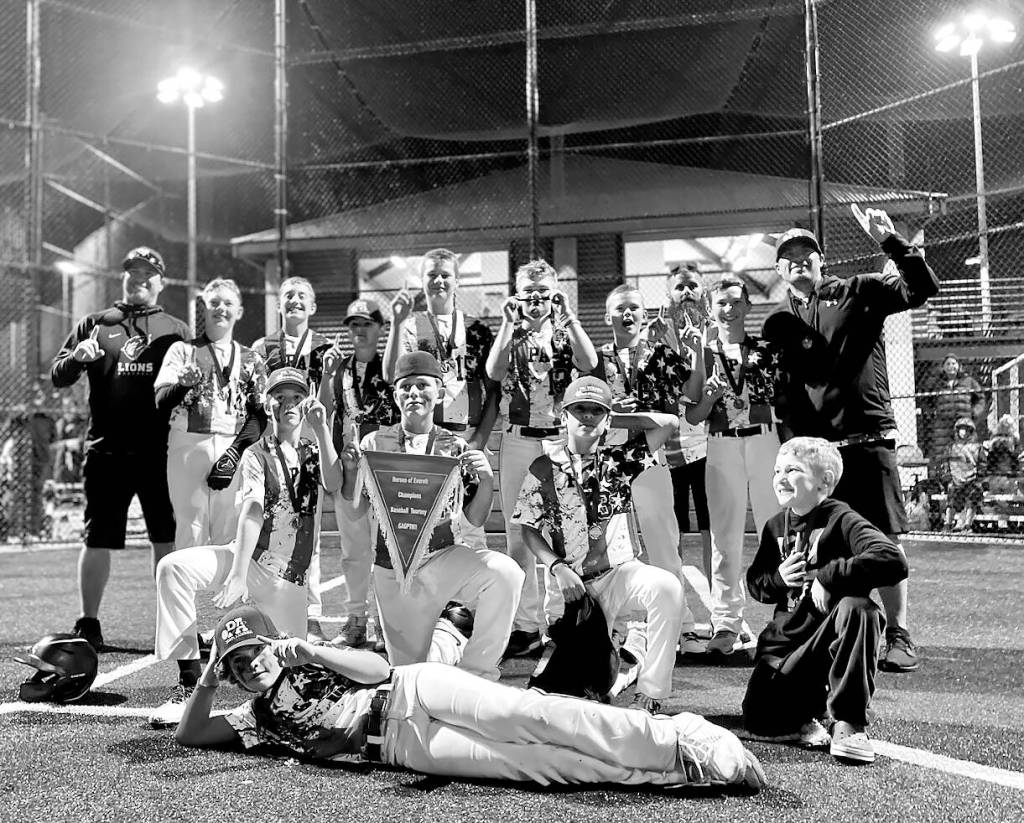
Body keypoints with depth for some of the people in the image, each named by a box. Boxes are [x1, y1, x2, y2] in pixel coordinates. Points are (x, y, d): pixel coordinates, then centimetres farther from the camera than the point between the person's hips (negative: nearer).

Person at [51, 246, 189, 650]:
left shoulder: (175, 330, 12)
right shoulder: (95, 325, 12)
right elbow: (57, 376, 9)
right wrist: (76, 357, -12)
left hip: (160, 453, 0)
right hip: (107, 452, 0)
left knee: (168, 541, 3)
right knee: (98, 541, 4)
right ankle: (88, 624, 16)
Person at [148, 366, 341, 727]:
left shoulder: (315, 451, 8)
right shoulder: (256, 454, 0)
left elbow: (334, 484, -15)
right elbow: (252, 513, -16)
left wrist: (321, 428, -21)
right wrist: (236, 575, -28)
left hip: (290, 576, 1)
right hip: (250, 557, -1)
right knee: (173, 566, -28)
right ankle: (189, 681, -21)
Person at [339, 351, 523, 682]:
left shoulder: (456, 447, 2)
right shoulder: (375, 443, 2)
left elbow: (475, 519, 4)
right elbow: (354, 513, 4)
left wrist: (487, 480, -14)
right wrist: (352, 469, -12)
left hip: (446, 558, 0)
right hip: (393, 571, 1)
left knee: (505, 572, -31)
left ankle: (476, 672, -15)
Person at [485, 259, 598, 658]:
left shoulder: (566, 331, 10)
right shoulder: (509, 333, 11)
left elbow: (589, 364, -11)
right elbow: (494, 372, -10)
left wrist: (568, 318, -10)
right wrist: (509, 323, -8)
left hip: (561, 439, -1)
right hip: (517, 441, 1)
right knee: (518, 534, 3)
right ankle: (526, 623, 11)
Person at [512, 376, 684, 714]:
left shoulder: (618, 459, 5)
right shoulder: (545, 468, 4)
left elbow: (668, 423, -4)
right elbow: (528, 530, 5)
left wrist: (614, 419, 3)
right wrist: (558, 567, -10)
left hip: (622, 570, 0)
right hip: (576, 584, 0)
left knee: (668, 586, -35)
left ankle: (649, 694, -24)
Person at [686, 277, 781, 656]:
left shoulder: (765, 349, 8)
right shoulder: (703, 354, 8)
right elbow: (692, 416, 5)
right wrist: (710, 396, -11)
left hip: (764, 441, 0)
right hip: (721, 447, 0)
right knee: (724, 536, 2)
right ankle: (726, 623, 7)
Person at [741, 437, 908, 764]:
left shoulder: (840, 520, -12)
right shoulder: (775, 527, 7)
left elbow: (894, 561, -28)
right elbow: (754, 581, 17)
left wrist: (828, 576, -25)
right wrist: (777, 579, -7)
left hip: (831, 631, -4)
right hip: (786, 636, 4)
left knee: (858, 608, -39)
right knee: (759, 720, -14)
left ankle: (848, 724, -26)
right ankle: (812, 700, 21)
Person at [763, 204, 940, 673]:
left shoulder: (859, 294, 5)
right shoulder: (778, 323, 12)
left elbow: (924, 288, -6)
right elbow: (777, 391, 14)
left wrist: (890, 241, -15)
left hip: (868, 438, -3)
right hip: (813, 446, 3)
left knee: (886, 540, -1)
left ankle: (897, 635, 9)